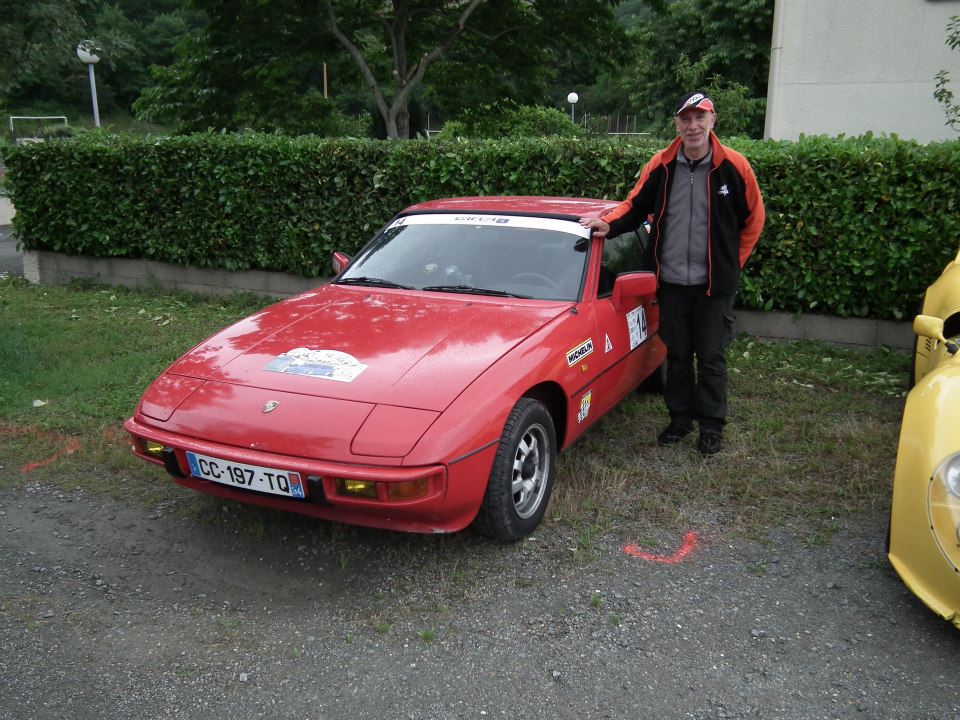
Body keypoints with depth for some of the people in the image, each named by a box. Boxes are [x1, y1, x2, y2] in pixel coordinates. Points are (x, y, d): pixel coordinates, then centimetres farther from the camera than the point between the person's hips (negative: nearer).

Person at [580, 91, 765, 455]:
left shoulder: (733, 166, -8)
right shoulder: (661, 165, -3)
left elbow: (753, 219, 3)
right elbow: (636, 205, 7)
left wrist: (732, 262, 3)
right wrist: (609, 224, -11)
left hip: (715, 284, -2)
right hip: (671, 282, 2)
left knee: (711, 357, 7)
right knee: (677, 354, 14)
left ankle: (711, 425, 21)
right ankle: (680, 418, 30)